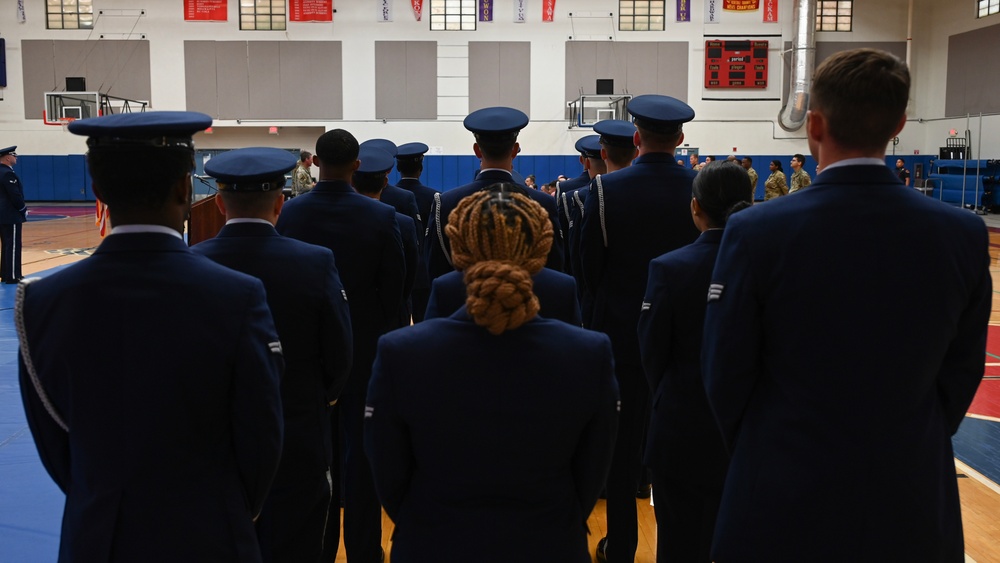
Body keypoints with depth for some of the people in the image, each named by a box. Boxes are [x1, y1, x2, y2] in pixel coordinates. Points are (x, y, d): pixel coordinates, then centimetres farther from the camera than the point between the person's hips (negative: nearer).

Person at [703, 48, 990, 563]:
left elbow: (726, 377, -9)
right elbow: (959, 378, 1)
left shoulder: (756, 233, -17)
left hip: (785, 503, -2)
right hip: (914, 503, 3)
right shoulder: (966, 235, -8)